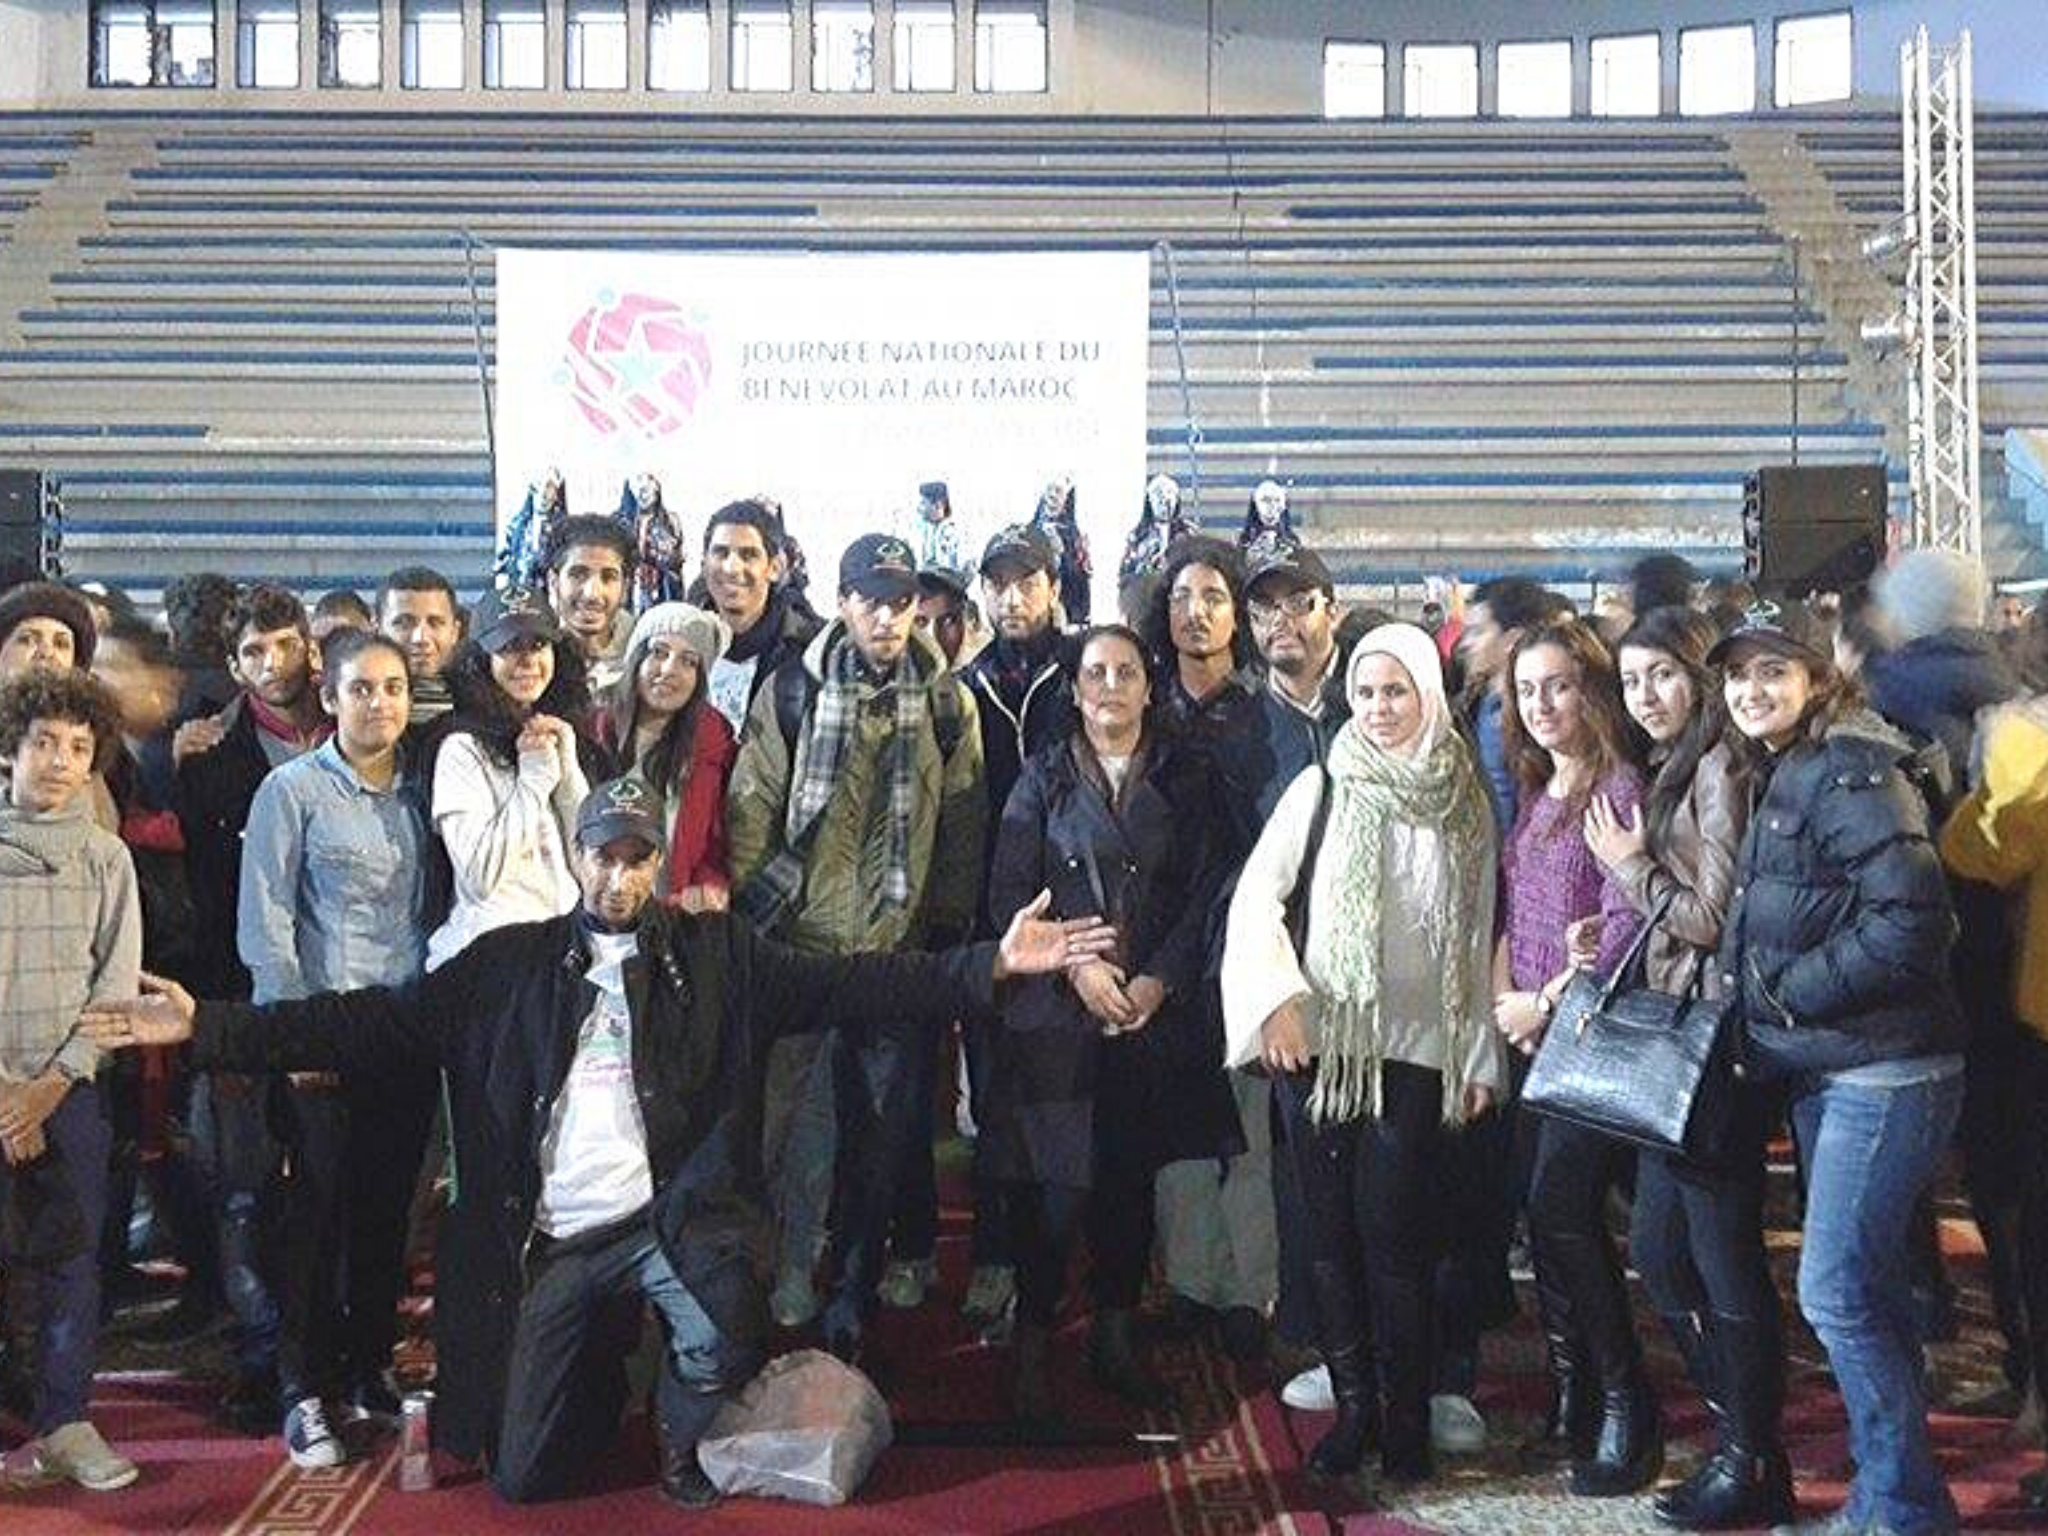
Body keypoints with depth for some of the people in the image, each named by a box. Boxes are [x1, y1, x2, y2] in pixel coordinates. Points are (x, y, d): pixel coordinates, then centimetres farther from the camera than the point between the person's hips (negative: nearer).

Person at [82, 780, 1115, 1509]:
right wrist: (209, 1027, -8)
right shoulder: (511, 963, 5)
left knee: (721, 1350, -32)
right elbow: (381, 1024, 1)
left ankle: (681, 1441, 5)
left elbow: (844, 987, -7)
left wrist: (989, 965, -19)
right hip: (553, 1238, 2)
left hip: (671, 1214, -2)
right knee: (522, 1477, 4)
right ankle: (606, 1376, 37)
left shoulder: (717, 955, 2)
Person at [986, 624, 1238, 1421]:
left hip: (1155, 1009, 2)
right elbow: (1010, 891, 0)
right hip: (1055, 1013, -2)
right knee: (1053, 1182, -4)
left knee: (1133, 1175, 7)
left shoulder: (1185, 779, 8)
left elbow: (1205, 892, 4)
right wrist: (1076, 966, -12)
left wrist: (1160, 980, -7)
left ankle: (1116, 1334, 20)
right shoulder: (1044, 778, 4)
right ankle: (1032, 1339, 9)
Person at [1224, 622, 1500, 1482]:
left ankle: (1405, 1418, 12)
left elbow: (1477, 936, 10)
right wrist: (1278, 998, -12)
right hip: (1317, 1041, 0)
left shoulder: (1466, 804, 7)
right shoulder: (1323, 786, 1)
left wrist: (1481, 1057, 9)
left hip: (1416, 1049, 0)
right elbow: (1257, 893, 0)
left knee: (1393, 1233, -2)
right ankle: (1352, 1404, 19)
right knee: (1332, 1228, 6)